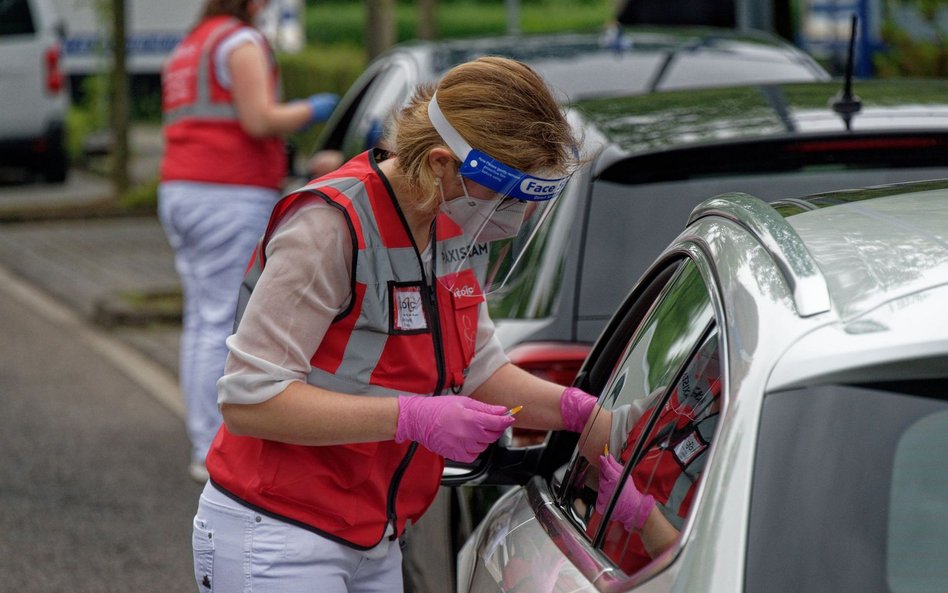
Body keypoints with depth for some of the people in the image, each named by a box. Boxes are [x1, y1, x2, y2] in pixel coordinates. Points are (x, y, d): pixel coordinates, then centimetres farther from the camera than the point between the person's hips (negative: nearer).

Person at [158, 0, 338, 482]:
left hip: (180, 191, 9)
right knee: (226, 324, -8)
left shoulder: (187, 49, 21)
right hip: (232, 197, -9)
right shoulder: (241, 41, -7)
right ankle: (215, 453, -9)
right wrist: (309, 110, -1)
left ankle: (204, 442, 10)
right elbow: (259, 120, -17)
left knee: (201, 322, 9)